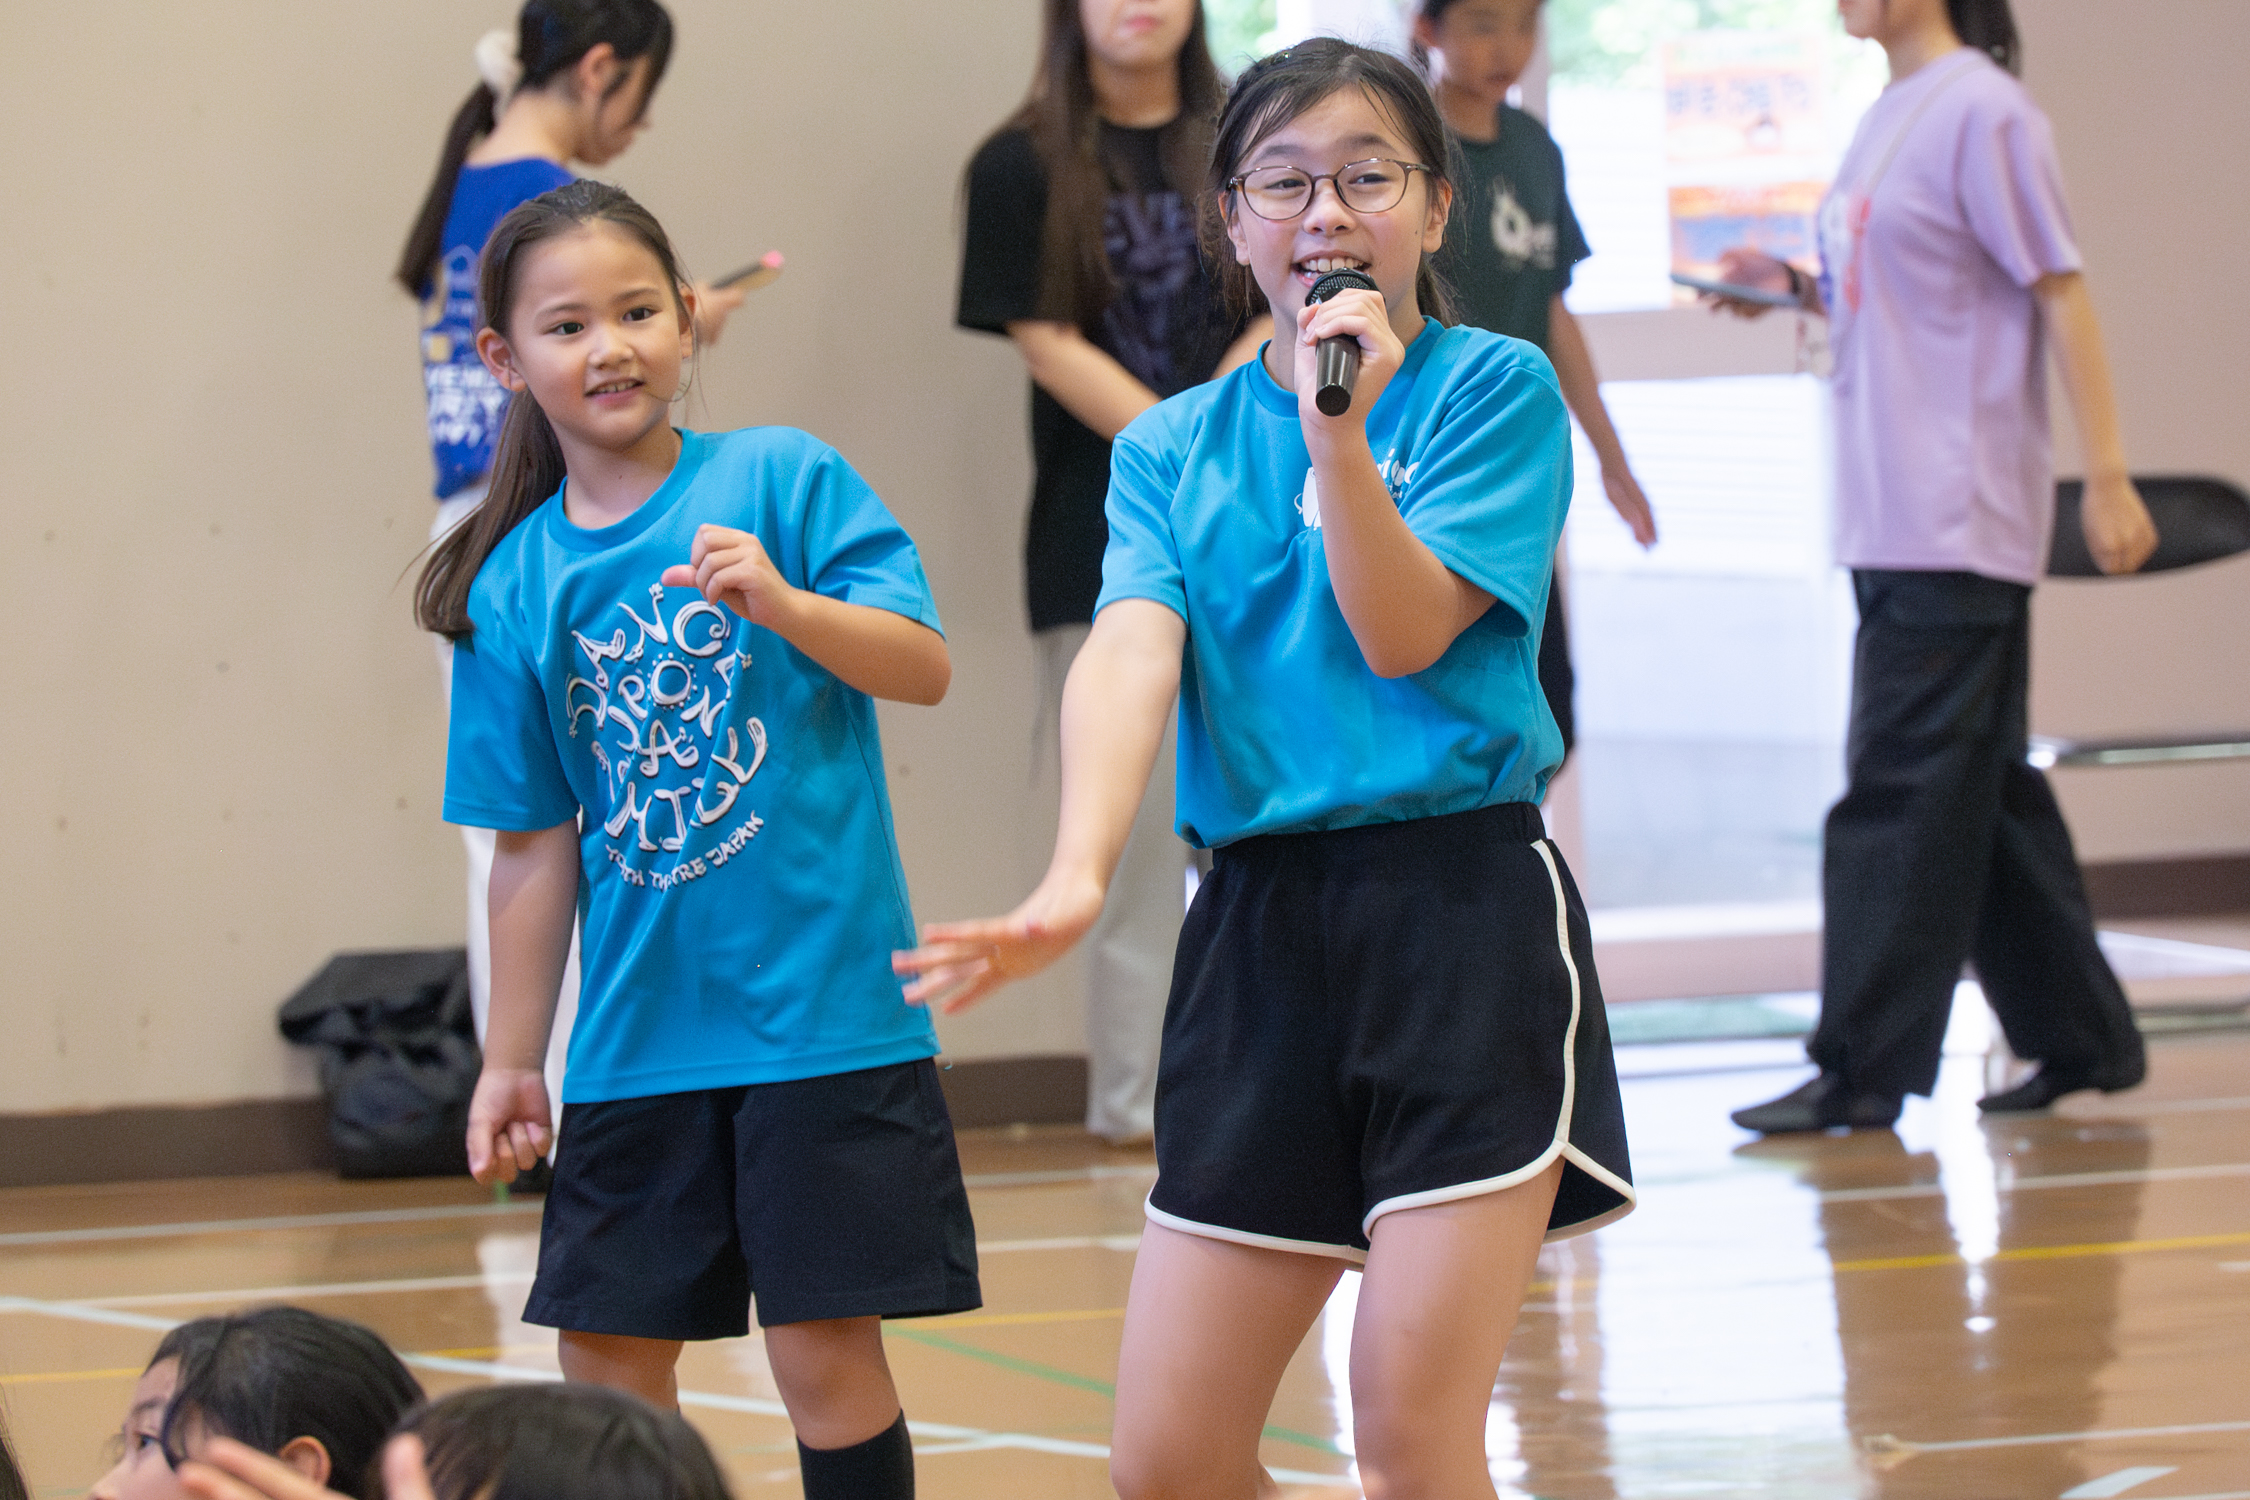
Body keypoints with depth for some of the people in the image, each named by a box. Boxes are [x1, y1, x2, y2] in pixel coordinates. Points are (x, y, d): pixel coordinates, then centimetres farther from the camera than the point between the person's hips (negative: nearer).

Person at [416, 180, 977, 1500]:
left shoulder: (783, 477, -4)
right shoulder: (512, 586, 6)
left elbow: (926, 667, -12)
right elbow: (537, 845, 10)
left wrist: (783, 603, -28)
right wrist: (512, 1060, 11)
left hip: (825, 1011, -4)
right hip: (639, 1038, 4)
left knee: (826, 1352, -3)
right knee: (608, 1367, 7)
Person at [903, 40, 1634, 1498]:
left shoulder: (1493, 390, 0)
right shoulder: (1174, 445, 10)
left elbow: (1404, 634, -10)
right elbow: (1130, 653, -8)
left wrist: (1339, 431, -22)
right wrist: (1077, 875, -24)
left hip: (1464, 909, -4)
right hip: (1262, 927, 4)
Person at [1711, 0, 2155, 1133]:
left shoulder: (1981, 111, -11)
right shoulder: (1889, 116, 15)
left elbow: (2060, 293, -12)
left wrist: (2108, 478, -13)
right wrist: (1797, 287, 6)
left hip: (1957, 520, -9)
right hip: (1894, 519, 9)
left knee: (1902, 786, -8)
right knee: (1977, 785, 12)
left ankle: (1866, 1071, -6)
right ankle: (2083, 1038, 21)